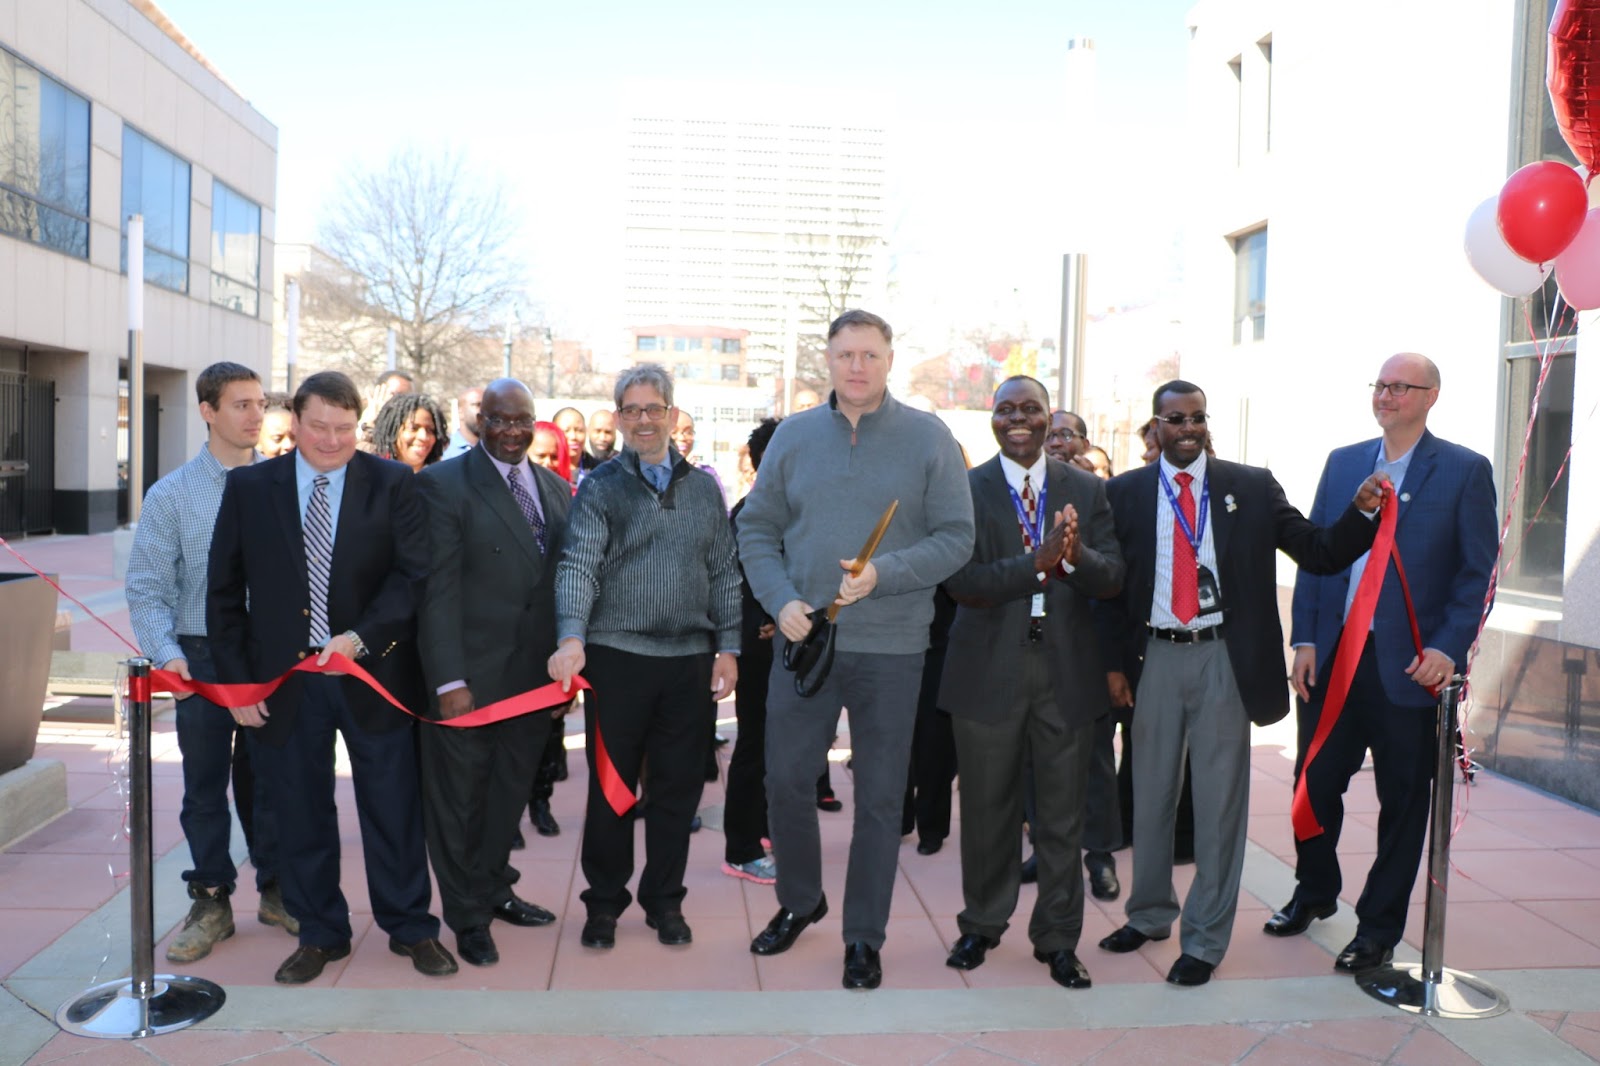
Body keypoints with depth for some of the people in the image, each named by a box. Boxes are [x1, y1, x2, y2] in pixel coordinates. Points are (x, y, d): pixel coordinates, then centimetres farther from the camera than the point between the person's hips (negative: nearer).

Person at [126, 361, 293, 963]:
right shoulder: (171, 495, -2)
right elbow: (148, 589, -2)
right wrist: (167, 653, -14)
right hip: (204, 658, 0)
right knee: (206, 783, 9)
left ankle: (275, 889, 29)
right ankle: (211, 901, 25)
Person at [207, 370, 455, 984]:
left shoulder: (392, 484, -2)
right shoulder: (248, 487, 2)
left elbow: (412, 574, -8)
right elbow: (225, 592, 4)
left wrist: (359, 638, -20)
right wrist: (236, 680, -1)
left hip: (374, 673, -1)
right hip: (283, 679, 2)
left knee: (394, 810, 8)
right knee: (301, 814, 13)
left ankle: (411, 928, 26)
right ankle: (320, 934, 31)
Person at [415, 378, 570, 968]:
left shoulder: (556, 489, 10)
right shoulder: (444, 484, -8)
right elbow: (439, 588, -13)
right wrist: (450, 680, -18)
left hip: (534, 673, 5)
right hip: (471, 675, -5)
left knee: (512, 788, 18)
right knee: (460, 796, 9)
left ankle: (493, 888, 38)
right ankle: (468, 916, 26)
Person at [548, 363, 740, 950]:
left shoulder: (702, 487, 11)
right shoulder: (600, 487, 0)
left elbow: (723, 572, 11)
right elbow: (579, 566, -12)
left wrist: (728, 646, 5)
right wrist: (571, 638, -26)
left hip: (689, 659, 3)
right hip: (618, 655, -3)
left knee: (678, 786, 10)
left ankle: (664, 900, 26)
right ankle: (604, 901, 24)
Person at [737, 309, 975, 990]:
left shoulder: (929, 438, -2)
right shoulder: (793, 436, 5)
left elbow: (956, 538, -5)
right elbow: (757, 529, 7)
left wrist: (884, 575, -19)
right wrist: (781, 601, -8)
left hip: (891, 649, -2)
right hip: (803, 639, 3)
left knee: (880, 797, 7)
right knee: (786, 779, 10)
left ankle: (864, 936, 24)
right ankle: (799, 901, 35)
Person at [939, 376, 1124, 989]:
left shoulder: (1087, 490, 6)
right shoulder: (966, 490, -2)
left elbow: (1113, 578, -3)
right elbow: (962, 583, -14)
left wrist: (1075, 556, -25)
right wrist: (1038, 562, -27)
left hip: (1067, 670, 2)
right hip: (990, 669, -1)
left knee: (1064, 814, 10)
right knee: (988, 809, 12)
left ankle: (1057, 939, 27)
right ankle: (982, 926, 33)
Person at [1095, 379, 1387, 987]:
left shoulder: (1252, 487, 2)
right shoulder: (1123, 493, 3)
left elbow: (1319, 554, 1)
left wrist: (1361, 513, -16)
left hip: (1224, 659, -1)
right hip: (1155, 658, 1)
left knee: (1220, 801, 5)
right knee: (1151, 794, 14)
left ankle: (1204, 941, 19)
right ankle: (1149, 915, 34)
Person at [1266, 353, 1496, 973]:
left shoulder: (1465, 471, -2)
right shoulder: (1342, 463, 10)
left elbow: (1479, 572, -4)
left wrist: (1449, 648, -14)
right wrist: (1304, 640, 2)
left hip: (1409, 666, -3)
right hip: (1332, 659, 4)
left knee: (1403, 801, 8)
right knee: (1315, 783, 12)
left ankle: (1379, 927, 24)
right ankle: (1315, 892, 36)